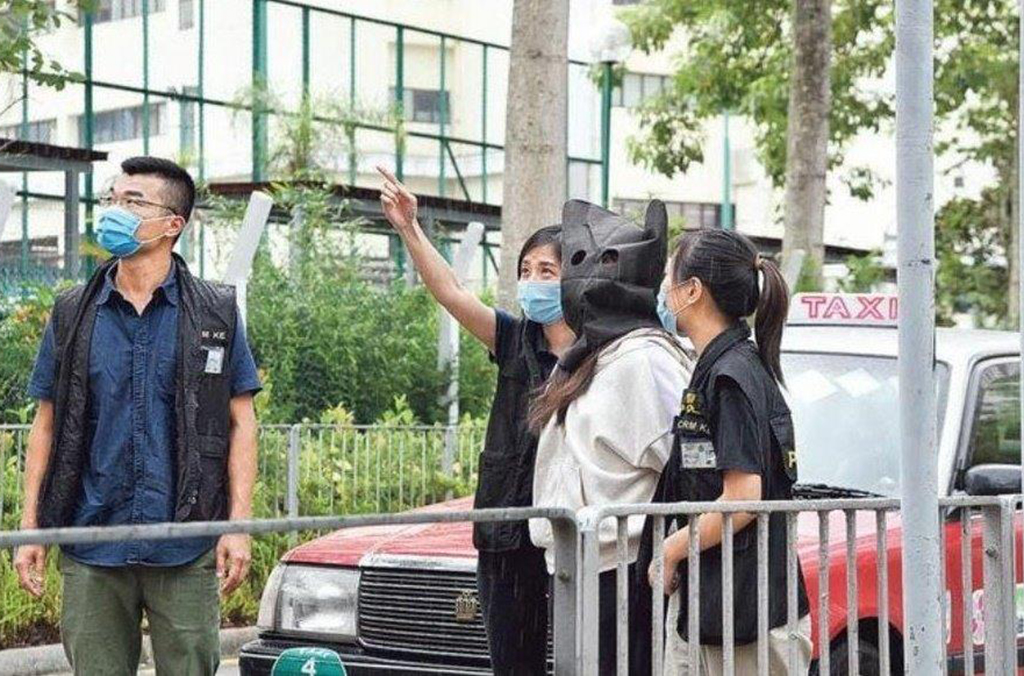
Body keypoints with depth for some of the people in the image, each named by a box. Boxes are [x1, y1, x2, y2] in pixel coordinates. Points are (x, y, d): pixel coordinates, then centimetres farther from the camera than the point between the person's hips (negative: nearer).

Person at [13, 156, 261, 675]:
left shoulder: (215, 313, 4)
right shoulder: (72, 315, 9)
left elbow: (240, 423, 3)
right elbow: (46, 425, 11)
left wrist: (239, 523, -6)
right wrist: (29, 528, 3)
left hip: (184, 552, -2)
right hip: (91, 549, 2)